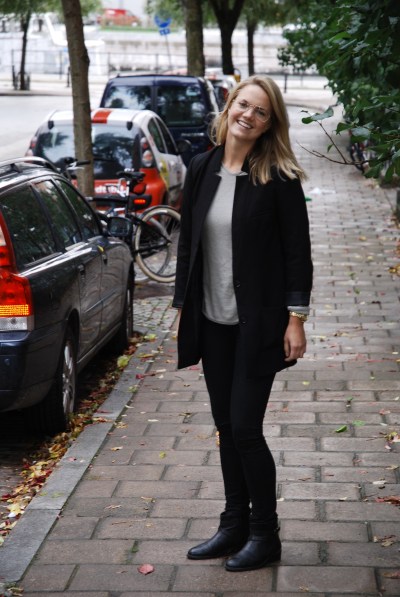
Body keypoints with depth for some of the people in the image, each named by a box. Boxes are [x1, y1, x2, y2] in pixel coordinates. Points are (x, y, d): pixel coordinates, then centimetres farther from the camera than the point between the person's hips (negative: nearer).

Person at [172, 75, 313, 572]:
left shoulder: (279, 178, -9)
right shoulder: (201, 169, 5)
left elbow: (297, 251, -8)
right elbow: (187, 242, 11)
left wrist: (296, 317, -13)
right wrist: (183, 306, 10)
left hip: (257, 323, -5)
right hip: (212, 321, 5)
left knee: (245, 428, -4)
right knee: (226, 427, 13)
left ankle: (265, 535, 13)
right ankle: (235, 525, 27)